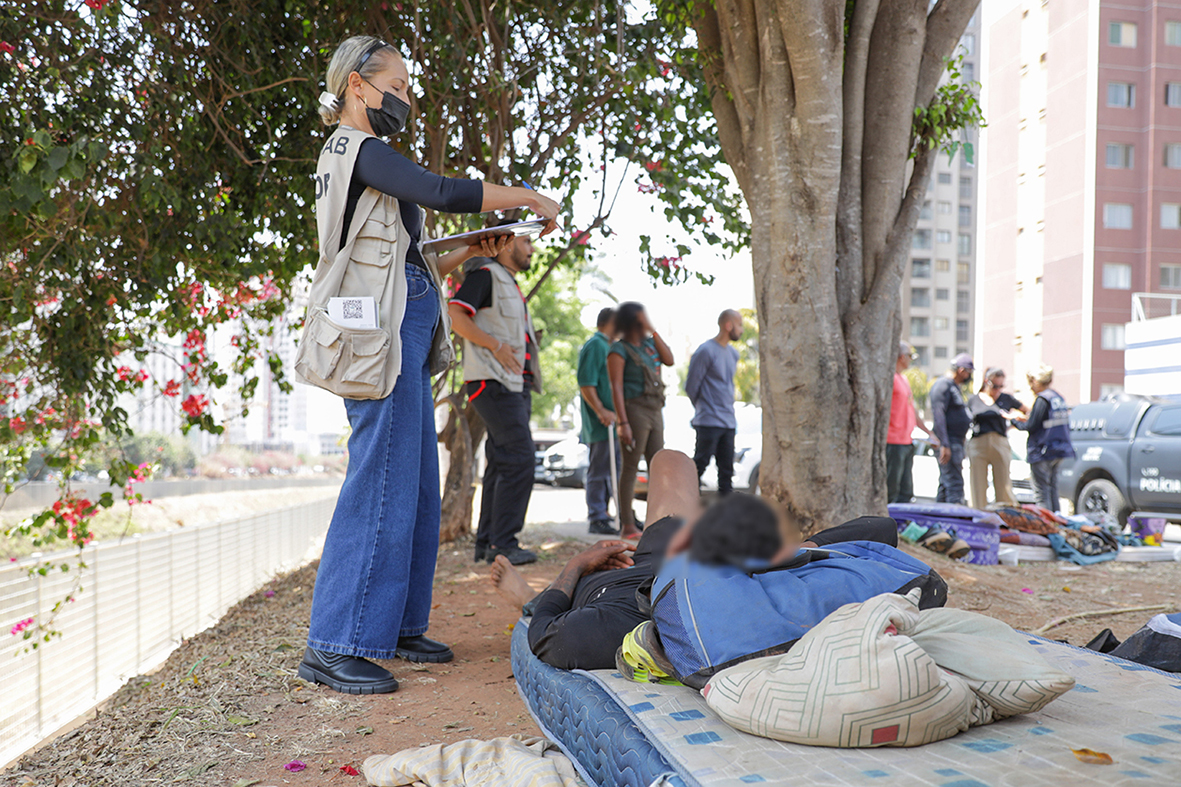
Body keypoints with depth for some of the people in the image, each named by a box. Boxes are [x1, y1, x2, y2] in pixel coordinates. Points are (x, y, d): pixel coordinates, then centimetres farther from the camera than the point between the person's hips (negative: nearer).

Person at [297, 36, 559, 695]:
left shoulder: (361, 156, 26)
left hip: (406, 331, 10)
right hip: (381, 333, -10)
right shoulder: (355, 148, -4)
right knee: (382, 481, -12)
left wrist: (470, 253, 18)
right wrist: (530, 198, -8)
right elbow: (443, 193, -18)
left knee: (417, 485, 9)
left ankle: (398, 625, 16)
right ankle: (333, 647, -7)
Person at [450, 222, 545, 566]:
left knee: (503, 461, 8)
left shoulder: (510, 284, 25)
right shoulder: (485, 274, -5)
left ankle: (487, 543, 13)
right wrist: (497, 346, -20)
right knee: (520, 457, -16)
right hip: (493, 381, -10)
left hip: (515, 383, 10)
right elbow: (454, 315, -17)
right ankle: (502, 543, -12)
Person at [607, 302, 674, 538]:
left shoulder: (649, 343, 17)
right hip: (635, 410, -7)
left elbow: (669, 360, 7)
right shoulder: (619, 350, -6)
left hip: (655, 411, 8)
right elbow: (616, 387, -13)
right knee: (631, 467, -5)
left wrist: (654, 332, 4)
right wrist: (623, 423, -20)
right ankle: (628, 525, -1)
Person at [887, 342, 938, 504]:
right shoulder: (890, 378, -10)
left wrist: (929, 433, 29)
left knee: (906, 493, 12)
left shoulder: (904, 379, 20)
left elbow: (912, 411, 27)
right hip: (894, 442, -10)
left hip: (907, 442, 10)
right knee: (890, 492, -8)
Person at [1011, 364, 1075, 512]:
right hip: (1057, 450, 9)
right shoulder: (1058, 398, 13)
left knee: (1042, 492, -5)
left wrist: (1016, 421, 1)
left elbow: (1031, 427, -18)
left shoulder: (1042, 399, -15)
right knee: (1052, 490, 15)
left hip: (1041, 452, -9)